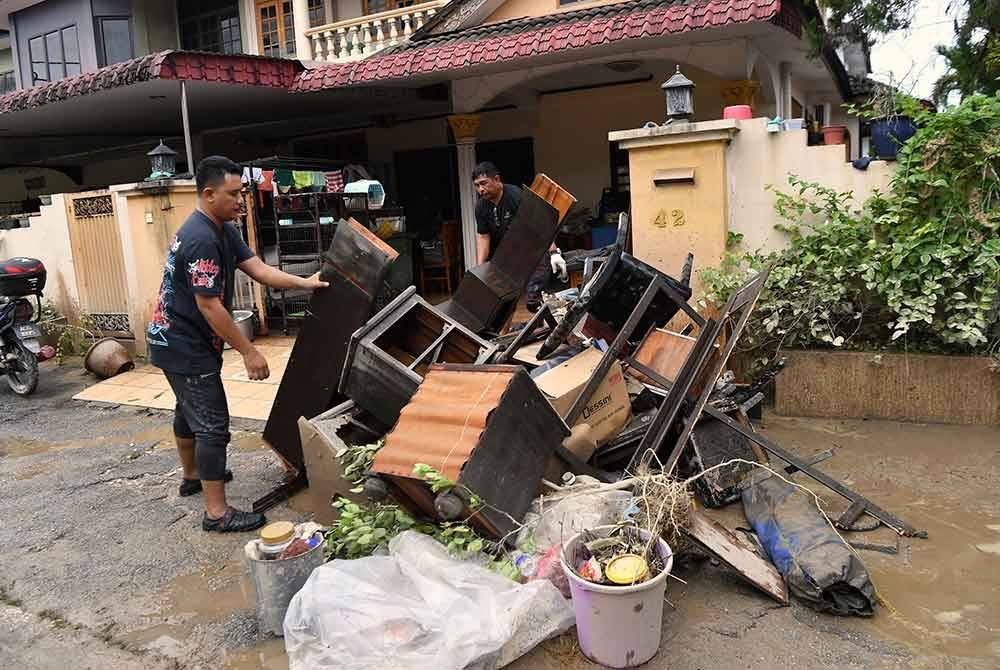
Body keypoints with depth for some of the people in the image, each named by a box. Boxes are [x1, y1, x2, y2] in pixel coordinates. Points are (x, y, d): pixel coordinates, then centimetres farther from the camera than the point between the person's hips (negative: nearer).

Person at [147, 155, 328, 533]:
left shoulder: (224, 231, 6)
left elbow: (257, 268, 0)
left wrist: (304, 283, -13)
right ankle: (217, 513, -3)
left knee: (190, 409, 26)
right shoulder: (201, 239, -26)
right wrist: (248, 352, -24)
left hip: (180, 341, 11)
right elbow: (208, 305, -27)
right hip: (185, 346, -11)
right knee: (213, 424, -9)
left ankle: (192, 476, 46)